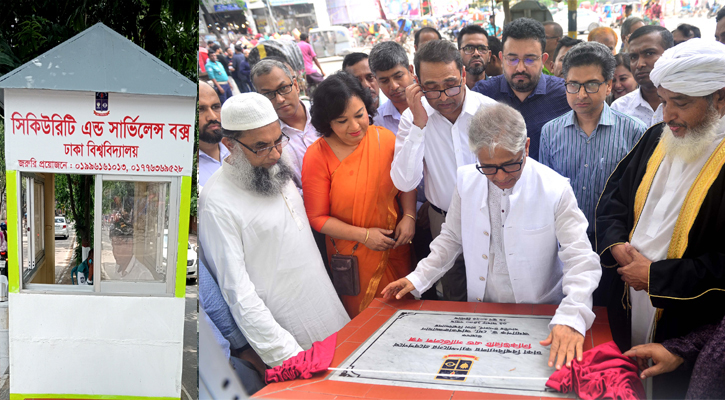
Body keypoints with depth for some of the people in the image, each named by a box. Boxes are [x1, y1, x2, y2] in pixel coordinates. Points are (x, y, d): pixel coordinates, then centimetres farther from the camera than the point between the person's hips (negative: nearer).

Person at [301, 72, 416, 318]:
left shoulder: (385, 139, -6)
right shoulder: (317, 157, -15)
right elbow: (318, 218, -10)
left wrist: (409, 217, -7)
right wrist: (364, 235, -16)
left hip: (395, 246, 3)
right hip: (353, 258, -3)